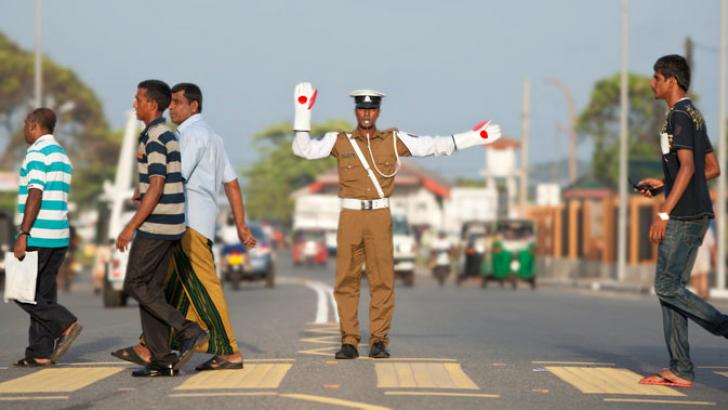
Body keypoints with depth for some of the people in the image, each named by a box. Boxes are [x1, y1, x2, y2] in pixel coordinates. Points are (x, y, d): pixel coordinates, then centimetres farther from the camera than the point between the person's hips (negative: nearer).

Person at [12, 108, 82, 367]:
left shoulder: (37, 153, -10)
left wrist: (23, 235, -18)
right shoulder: (63, 156, 18)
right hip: (58, 237, 9)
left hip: (38, 237, -9)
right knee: (43, 294, 8)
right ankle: (41, 353, 5)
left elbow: (35, 195, -17)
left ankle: (66, 324, -12)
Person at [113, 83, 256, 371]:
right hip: (195, 221, 10)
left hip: (189, 220, -10)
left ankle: (229, 352, -8)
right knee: (172, 287, 8)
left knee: (203, 286, -9)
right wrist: (240, 224, 20)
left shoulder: (191, 134, -8)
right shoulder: (212, 137, 23)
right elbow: (231, 183, 21)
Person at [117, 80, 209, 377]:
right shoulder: (167, 135, 16)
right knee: (151, 288, 9)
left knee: (135, 285, -4)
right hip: (169, 224, 10)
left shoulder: (155, 139, -15)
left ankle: (188, 331, -8)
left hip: (155, 225, -10)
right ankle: (162, 360, 7)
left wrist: (131, 227, -20)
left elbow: (156, 188, -21)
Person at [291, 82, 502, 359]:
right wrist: (302, 112, -6)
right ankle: (349, 341, 2)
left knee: (382, 279, -3)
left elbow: (432, 146, 9)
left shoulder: (393, 140, 9)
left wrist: (473, 138, 6)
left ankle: (379, 341, 3)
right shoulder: (339, 141, 6)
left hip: (379, 215, 0)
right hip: (350, 215, 0)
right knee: (346, 280, -2)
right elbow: (304, 150, -2)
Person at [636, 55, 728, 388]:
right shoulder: (694, 116, 19)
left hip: (683, 216, -10)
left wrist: (663, 213, -21)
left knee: (667, 287, -8)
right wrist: (663, 185, 22)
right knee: (671, 288, 8)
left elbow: (687, 168, -20)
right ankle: (681, 371, 5)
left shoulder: (679, 116, -11)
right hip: (698, 213, 10)